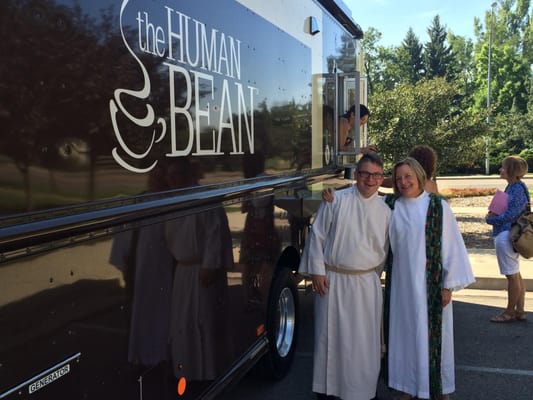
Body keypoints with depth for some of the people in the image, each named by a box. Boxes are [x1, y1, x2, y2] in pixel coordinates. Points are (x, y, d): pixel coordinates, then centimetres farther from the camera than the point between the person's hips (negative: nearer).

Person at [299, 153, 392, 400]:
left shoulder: (384, 211, 4)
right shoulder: (336, 200, -5)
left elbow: (384, 250, 14)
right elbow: (317, 235, -4)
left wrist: (373, 276, 15)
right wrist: (317, 271, -7)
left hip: (367, 284, 2)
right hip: (333, 280, -2)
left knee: (365, 339, 9)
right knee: (330, 335, 8)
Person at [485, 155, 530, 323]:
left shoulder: (518, 189, -18)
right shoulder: (512, 187, 11)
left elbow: (510, 215, -21)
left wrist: (490, 219, -8)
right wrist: (494, 213, 0)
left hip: (506, 236, -10)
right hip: (505, 235, 10)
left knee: (512, 276, 2)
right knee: (515, 275, 15)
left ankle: (510, 312, 13)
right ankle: (519, 311, 25)